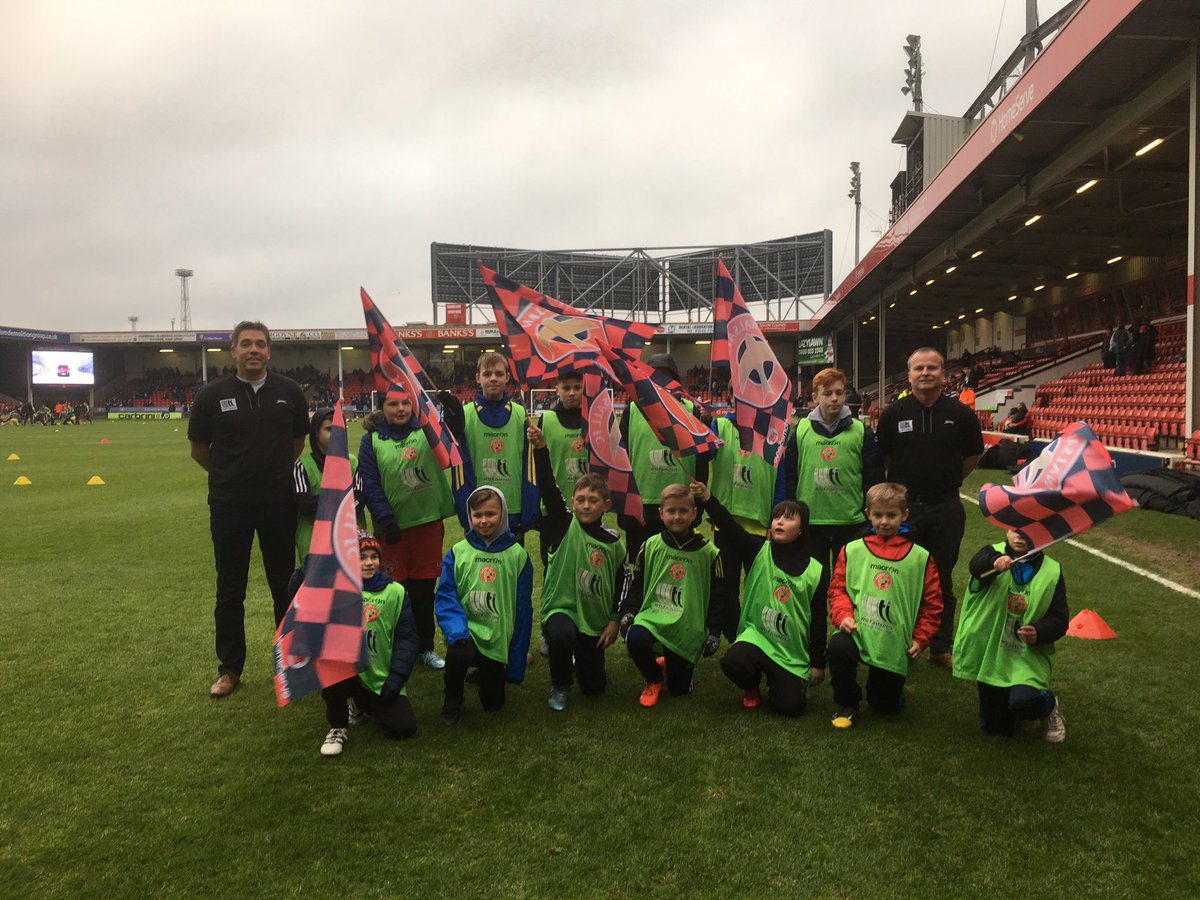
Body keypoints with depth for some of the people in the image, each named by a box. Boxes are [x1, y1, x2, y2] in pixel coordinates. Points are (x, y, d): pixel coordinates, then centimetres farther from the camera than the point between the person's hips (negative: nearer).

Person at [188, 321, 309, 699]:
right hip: (229, 507, 0)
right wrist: (231, 476, 9)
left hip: (279, 504, 1)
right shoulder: (213, 395, -6)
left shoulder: (289, 392, -2)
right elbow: (198, 450, 5)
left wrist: (275, 474, 10)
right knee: (230, 592, 10)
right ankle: (230, 668, 25)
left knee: (285, 586, 11)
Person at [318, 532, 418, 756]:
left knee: (404, 728, -12)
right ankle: (338, 728, -3)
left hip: (382, 680, 2)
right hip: (346, 671, -2)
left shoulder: (394, 592, 2)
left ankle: (364, 705, 23)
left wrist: (396, 678, -6)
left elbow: (406, 637, 2)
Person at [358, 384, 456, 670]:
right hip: (394, 527, -1)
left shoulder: (427, 431, 4)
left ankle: (425, 647, 24)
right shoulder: (372, 440, 0)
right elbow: (370, 485, -4)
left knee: (425, 587, 10)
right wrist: (385, 519, -11)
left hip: (429, 521, 1)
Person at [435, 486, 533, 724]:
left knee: (493, 703, 6)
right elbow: (446, 597, -5)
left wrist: (517, 664, -1)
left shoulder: (517, 555, -5)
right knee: (459, 653, -35)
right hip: (466, 630, -1)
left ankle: (486, 671, 42)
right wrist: (457, 630, -25)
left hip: (498, 638, 1)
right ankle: (452, 701, -1)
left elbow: (522, 608, -2)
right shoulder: (458, 552, -4)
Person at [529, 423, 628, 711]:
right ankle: (560, 686, -5)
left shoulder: (613, 541, -2)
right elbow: (549, 489, -21)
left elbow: (623, 578, 7)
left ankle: (579, 661, 42)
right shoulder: (564, 525, -7)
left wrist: (614, 619, 1)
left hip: (595, 618, 3)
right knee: (562, 635, -38)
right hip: (561, 608, -2)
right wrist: (541, 449, -33)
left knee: (594, 687, 5)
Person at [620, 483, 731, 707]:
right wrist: (628, 611, -5)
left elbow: (717, 596, 3)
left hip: (688, 629, -1)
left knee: (680, 687, 1)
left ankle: (677, 665, 40)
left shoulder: (708, 552, -2)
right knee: (634, 639, -32)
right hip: (653, 615, 1)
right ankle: (654, 679, 1)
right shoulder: (651, 546, 1)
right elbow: (637, 584, 8)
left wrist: (714, 633, 1)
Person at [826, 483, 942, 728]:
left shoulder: (920, 558, 1)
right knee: (837, 647, -35)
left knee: (885, 706, 7)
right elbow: (838, 588, 4)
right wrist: (843, 615, -14)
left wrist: (920, 638, -1)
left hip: (895, 645, 1)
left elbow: (931, 603, 6)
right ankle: (847, 704, -6)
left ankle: (886, 682, 46)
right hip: (857, 632, 0)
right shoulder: (852, 551, 2)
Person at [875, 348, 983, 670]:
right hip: (903, 507, 0)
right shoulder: (893, 414, -3)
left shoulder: (960, 414, -2)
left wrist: (949, 480, 8)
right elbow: (882, 457, 8)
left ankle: (941, 648, 24)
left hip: (946, 508, 1)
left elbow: (973, 455, 11)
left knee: (942, 582, 11)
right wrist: (907, 480, 5)